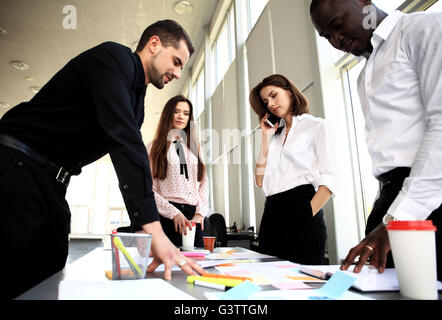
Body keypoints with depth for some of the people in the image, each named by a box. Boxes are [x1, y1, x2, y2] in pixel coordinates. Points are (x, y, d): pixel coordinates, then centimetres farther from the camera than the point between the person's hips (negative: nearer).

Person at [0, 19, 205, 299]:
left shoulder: (136, 101, 16)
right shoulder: (114, 56, -12)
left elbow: (131, 155, 13)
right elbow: (125, 140, -28)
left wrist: (146, 230, 6)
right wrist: (152, 227, -32)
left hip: (53, 182, 9)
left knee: (50, 277, 8)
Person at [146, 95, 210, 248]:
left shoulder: (194, 147, 18)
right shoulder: (154, 148, 6)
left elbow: (204, 182, 13)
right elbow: (148, 189, -3)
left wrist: (200, 212, -1)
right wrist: (174, 213, -12)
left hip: (195, 217, 4)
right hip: (167, 217, -3)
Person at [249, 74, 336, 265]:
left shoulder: (317, 126, 5)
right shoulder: (275, 134, 21)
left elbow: (327, 181, -6)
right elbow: (260, 181, 9)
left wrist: (306, 217, -18)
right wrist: (266, 138, 9)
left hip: (300, 206, -5)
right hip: (271, 214, 5)